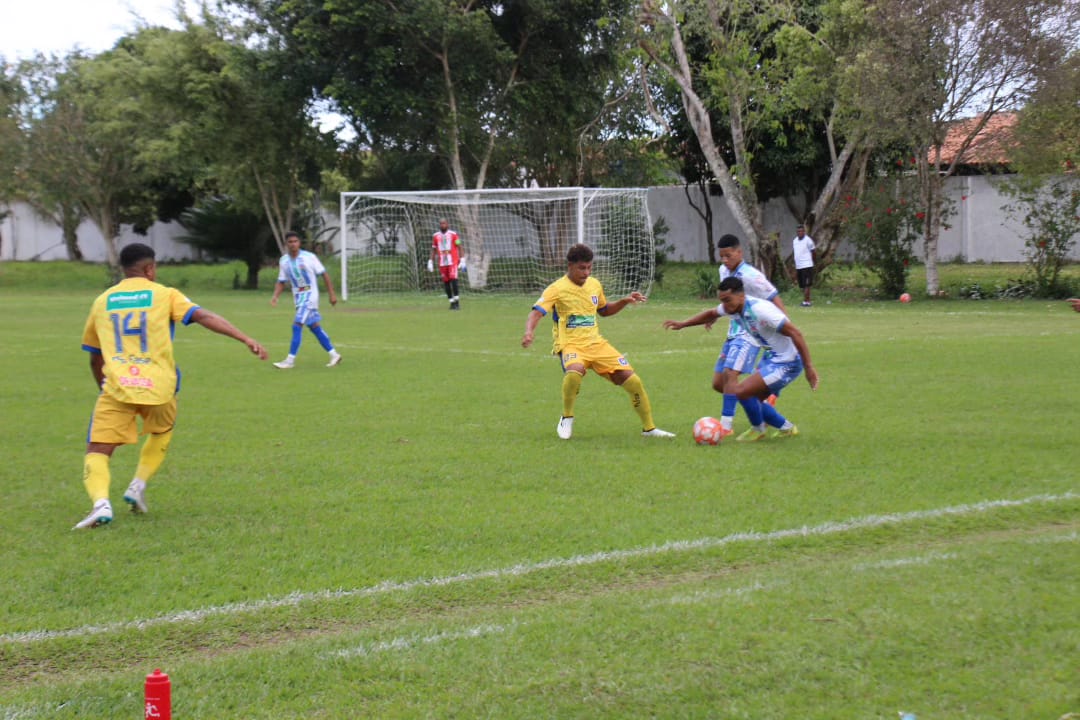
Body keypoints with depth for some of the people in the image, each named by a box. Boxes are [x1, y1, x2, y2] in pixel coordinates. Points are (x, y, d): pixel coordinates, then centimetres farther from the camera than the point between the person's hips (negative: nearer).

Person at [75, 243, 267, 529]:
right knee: (162, 432, 31)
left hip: (116, 387, 0)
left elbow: (95, 357, 23)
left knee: (97, 451, 0)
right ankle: (138, 487, 18)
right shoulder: (165, 295, 7)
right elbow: (204, 317, -7)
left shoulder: (102, 301, 16)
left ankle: (101, 503, -26)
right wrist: (247, 339, -12)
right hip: (159, 387, 0)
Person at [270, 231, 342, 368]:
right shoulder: (284, 261, 3)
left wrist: (331, 294, -6)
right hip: (298, 297, 6)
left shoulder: (309, 257, -11)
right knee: (315, 327, 10)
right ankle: (334, 354, 21)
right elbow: (281, 281, 11)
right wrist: (275, 296, -7)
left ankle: (290, 360, -13)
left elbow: (324, 274, -5)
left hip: (310, 296, -6)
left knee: (297, 325, -16)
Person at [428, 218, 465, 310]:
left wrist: (462, 260, -5)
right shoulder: (435, 236, 9)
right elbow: (433, 250, 16)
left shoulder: (453, 234, 0)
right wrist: (430, 262, 12)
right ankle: (452, 301, 11)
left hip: (453, 262, -4)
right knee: (446, 282, 3)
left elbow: (459, 247, 1)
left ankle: (456, 300, -11)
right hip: (442, 263, 4)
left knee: (453, 279, -16)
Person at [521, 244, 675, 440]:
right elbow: (536, 313, -18)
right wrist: (529, 332, -38)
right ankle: (567, 418, -14)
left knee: (633, 381, -4)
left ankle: (649, 428, 15)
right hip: (571, 345, -5)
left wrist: (625, 301, 13)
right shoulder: (557, 289, -8)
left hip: (596, 343, 6)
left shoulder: (594, 285, 10)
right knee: (574, 372, -40)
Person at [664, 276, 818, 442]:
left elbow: (795, 333, -27)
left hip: (786, 363, -9)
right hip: (771, 358, 9)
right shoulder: (733, 307, -2)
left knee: (742, 391, -14)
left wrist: (809, 367, -27)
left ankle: (758, 429, 10)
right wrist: (683, 324, 17)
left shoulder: (760, 310, -28)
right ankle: (786, 428, 26)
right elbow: (711, 313, 21)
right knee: (751, 400, 11)